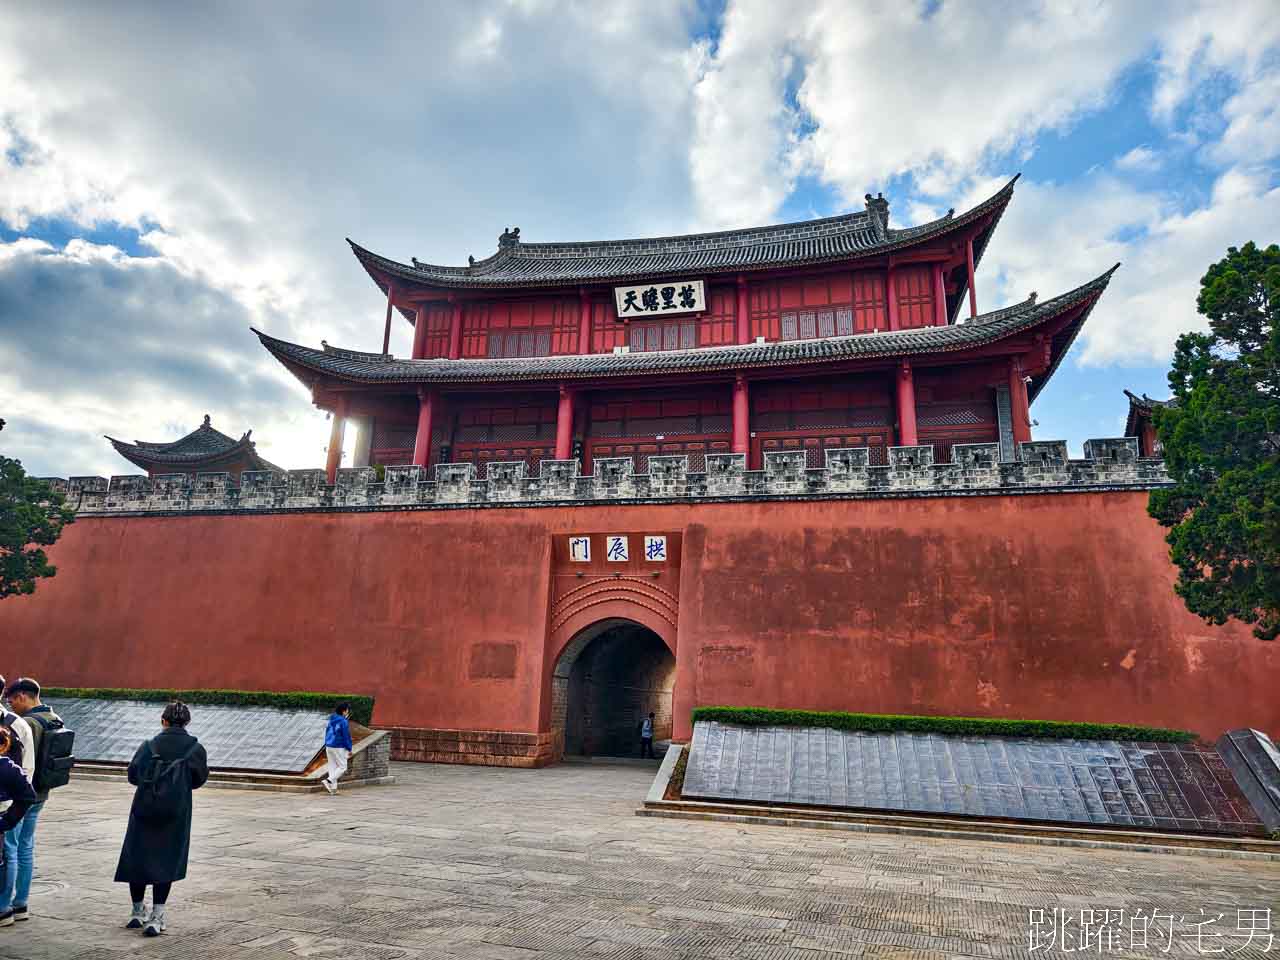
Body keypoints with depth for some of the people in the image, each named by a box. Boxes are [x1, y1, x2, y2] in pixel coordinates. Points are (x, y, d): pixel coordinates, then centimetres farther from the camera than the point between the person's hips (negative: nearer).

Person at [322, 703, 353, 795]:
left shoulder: (331, 720, 8)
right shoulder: (344, 722, -15)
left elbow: (327, 733, 14)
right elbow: (347, 736, -14)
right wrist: (349, 749, -6)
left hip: (329, 746, 8)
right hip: (339, 748, -8)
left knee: (332, 766, 12)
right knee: (342, 767, 3)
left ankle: (333, 788, 13)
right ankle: (328, 781, -12)